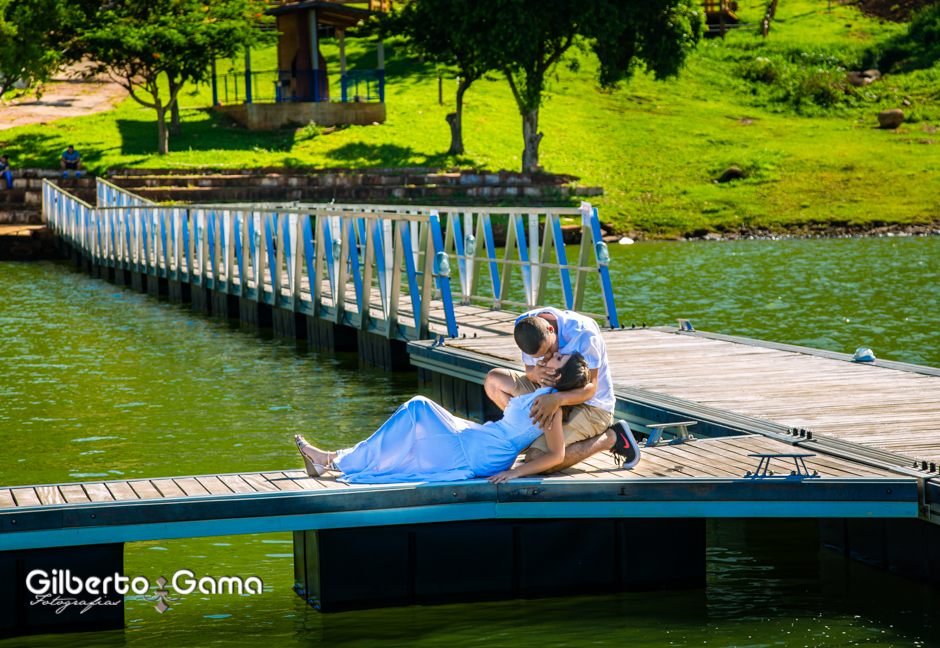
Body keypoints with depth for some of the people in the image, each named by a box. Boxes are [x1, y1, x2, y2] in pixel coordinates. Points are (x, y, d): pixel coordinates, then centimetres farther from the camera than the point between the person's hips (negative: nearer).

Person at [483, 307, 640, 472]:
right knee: (493, 380, -3)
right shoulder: (524, 325, -14)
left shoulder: (583, 333, -30)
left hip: (590, 405, -8)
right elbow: (529, 370, -3)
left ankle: (610, 438, -9)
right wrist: (535, 374, -29)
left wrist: (558, 399, -48)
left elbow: (590, 389, -29)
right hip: (554, 394, 8)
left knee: (537, 459, -26)